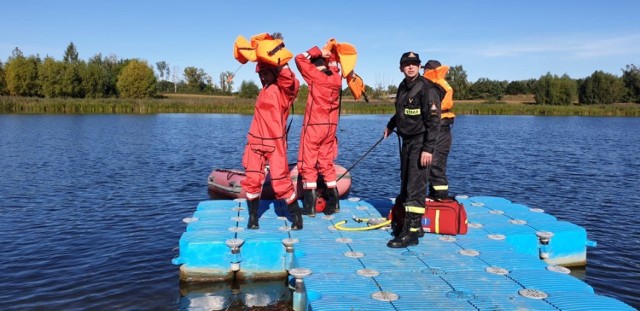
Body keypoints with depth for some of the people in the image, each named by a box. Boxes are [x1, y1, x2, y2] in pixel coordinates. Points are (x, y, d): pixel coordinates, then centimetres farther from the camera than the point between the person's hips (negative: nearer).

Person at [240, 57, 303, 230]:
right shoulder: (265, 90, 16)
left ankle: (296, 216, 9)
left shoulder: (284, 88, -6)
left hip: (275, 143, -6)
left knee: (281, 181, -7)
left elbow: (288, 79, -26)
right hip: (256, 141, 6)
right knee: (252, 180, 0)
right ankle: (253, 217, 12)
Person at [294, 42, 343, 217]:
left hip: (313, 126, -6)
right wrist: (330, 54, 22)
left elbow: (300, 59, -2)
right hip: (330, 126, 6)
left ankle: (310, 207, -1)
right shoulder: (336, 78, 8)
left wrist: (318, 51, 3)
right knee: (327, 164, 14)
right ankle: (333, 204, 13)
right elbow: (334, 68, 31)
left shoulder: (316, 76, -9)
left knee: (308, 165, 1)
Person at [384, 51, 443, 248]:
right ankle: (405, 219, 26)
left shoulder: (427, 88, -14)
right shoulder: (403, 86, 11)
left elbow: (433, 120, -18)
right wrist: (391, 125, 37)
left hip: (421, 143, -8)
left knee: (415, 187, -10)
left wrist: (428, 149, -22)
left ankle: (411, 232, -8)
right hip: (407, 140, 8)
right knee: (406, 184, 14)